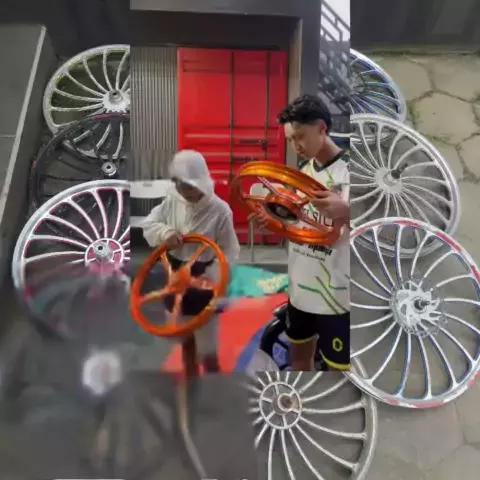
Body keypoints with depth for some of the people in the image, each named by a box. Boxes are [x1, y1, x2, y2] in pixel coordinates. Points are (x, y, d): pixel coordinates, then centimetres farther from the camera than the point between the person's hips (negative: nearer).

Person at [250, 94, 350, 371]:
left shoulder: (348, 169, -14)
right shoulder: (303, 170, 8)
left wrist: (345, 213, -37)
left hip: (336, 294, -7)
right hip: (300, 288, 7)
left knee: (338, 365, 8)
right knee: (299, 358, 21)